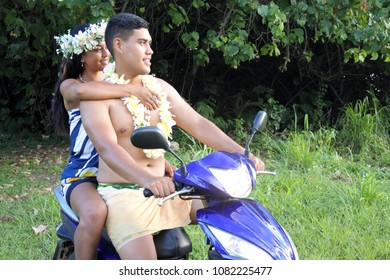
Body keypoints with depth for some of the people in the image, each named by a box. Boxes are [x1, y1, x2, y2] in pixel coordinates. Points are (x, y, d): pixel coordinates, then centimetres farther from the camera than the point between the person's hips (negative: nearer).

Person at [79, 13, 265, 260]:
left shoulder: (160, 88, 11)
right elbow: (106, 147, -25)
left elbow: (198, 125, 7)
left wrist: (242, 153, -8)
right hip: (122, 194, -7)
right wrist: (146, 179, -43)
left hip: (165, 190, 7)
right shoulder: (98, 95, -10)